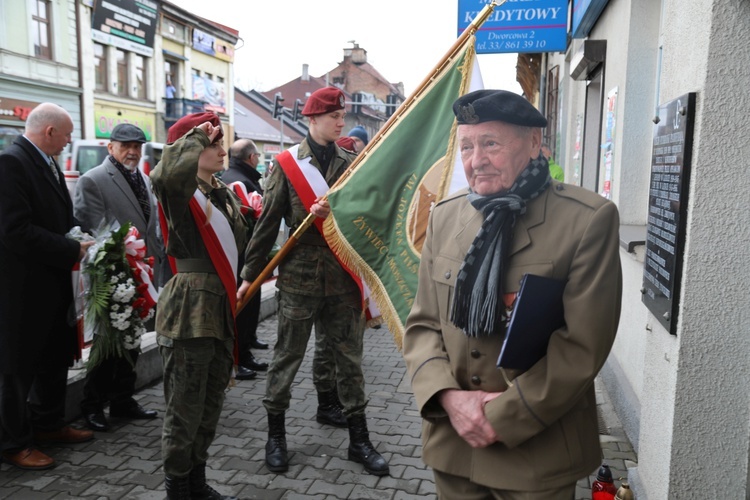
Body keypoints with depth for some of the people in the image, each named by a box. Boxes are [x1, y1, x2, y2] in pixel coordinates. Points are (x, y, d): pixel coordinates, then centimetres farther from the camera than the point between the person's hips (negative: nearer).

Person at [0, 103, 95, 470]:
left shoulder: (47, 163, 11)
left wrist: (79, 239, 1)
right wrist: (72, 250, -20)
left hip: (52, 283, 9)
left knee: (56, 358, 19)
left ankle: (48, 424, 37)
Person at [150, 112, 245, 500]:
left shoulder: (225, 194, 15)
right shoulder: (180, 193, -10)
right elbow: (167, 174, -36)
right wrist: (196, 135, -22)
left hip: (222, 309, 9)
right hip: (188, 311, -8)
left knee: (210, 406, 19)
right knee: (185, 409, 2)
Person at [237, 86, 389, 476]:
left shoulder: (350, 163, 7)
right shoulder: (286, 164, -1)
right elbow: (267, 222, 0)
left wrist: (335, 210, -20)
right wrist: (251, 273, 1)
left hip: (343, 275, 3)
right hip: (299, 273, -2)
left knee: (349, 357, 10)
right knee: (287, 356, 9)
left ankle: (358, 439, 23)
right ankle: (276, 434, 27)